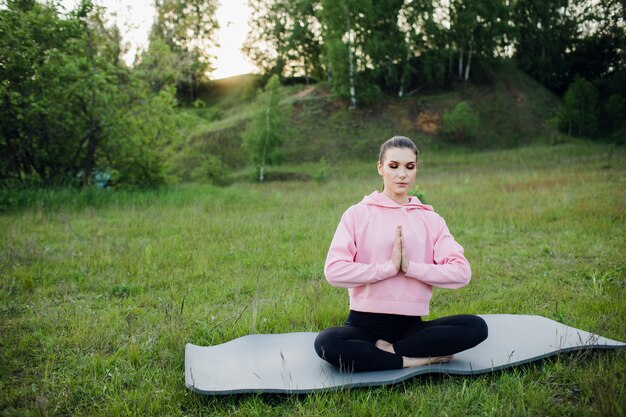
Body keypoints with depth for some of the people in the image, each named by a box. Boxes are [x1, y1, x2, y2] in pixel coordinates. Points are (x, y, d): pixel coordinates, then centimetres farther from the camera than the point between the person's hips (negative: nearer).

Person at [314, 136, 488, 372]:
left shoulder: (431, 220, 9)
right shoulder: (357, 214, 2)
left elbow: (461, 272, -5)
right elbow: (334, 271, -12)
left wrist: (410, 267, -15)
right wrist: (389, 267, -14)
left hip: (411, 326, 3)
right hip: (364, 324, -2)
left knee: (476, 327, -21)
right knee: (326, 342, -33)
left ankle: (389, 349, -17)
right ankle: (413, 361, -21)